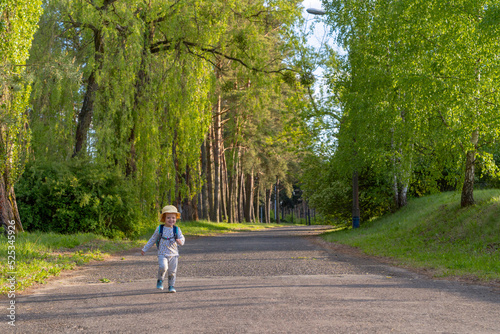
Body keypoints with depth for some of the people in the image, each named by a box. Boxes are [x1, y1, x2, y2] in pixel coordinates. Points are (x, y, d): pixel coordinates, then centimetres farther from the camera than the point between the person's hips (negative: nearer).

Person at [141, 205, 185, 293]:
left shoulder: (177, 230, 3)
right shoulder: (159, 229, 3)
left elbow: (182, 238, -4)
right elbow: (153, 240, 13)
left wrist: (180, 241, -30)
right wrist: (144, 249, 17)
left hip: (174, 254, 2)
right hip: (162, 254, -1)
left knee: (172, 271, 2)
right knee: (163, 267, -24)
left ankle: (171, 286, 20)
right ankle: (160, 280, 1)